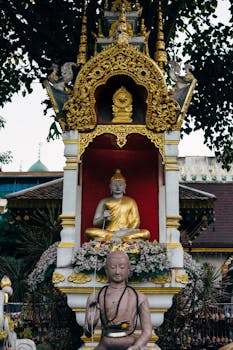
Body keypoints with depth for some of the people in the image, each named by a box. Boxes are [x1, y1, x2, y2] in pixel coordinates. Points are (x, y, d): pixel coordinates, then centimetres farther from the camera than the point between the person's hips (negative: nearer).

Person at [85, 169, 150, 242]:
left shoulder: (130, 201, 14)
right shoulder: (104, 202, 12)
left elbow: (136, 222, 7)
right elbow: (95, 223, 9)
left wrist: (126, 231, -13)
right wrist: (103, 217, -14)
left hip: (127, 233, 1)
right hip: (108, 233, -1)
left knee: (146, 233, -29)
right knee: (89, 231, -28)